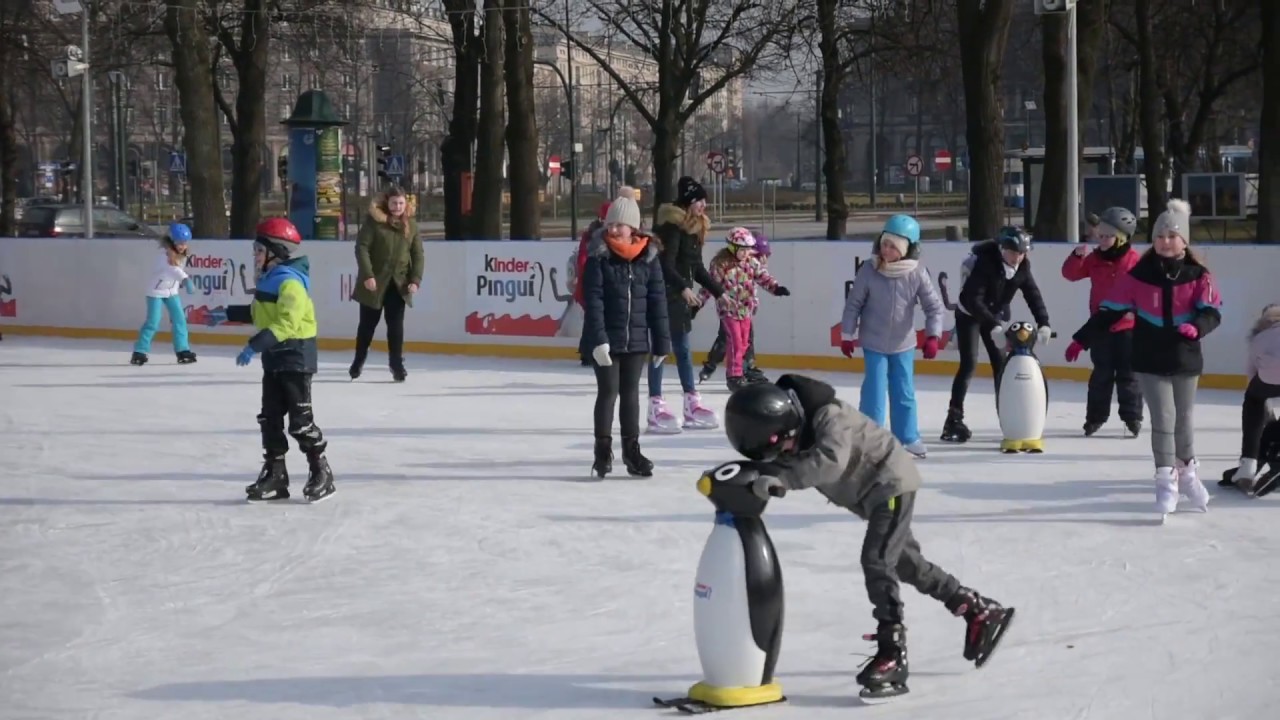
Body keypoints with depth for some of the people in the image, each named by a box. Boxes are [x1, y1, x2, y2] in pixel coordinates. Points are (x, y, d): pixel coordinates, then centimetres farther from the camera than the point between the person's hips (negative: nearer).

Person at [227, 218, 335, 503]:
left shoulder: (290, 282, -21)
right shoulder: (268, 279, 10)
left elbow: (286, 323, -30)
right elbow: (258, 313, 24)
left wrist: (255, 346, -34)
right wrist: (227, 314, 25)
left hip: (296, 355, -10)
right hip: (274, 357, 10)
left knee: (300, 420, -5)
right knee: (270, 418, 10)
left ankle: (321, 473, 6)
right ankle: (275, 475, 16)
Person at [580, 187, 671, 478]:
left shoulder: (648, 256, 0)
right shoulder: (599, 256, -9)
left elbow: (657, 299, 2)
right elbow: (593, 300, -13)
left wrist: (661, 341, 1)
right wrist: (598, 339, -20)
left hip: (636, 338, 3)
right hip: (605, 339, -3)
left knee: (630, 392, 12)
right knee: (608, 391, 2)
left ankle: (632, 449, 22)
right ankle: (603, 450, 14)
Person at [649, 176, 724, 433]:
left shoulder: (694, 228, 12)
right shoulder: (672, 227, -16)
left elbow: (697, 268, 19)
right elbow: (667, 265, -24)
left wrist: (718, 291, 22)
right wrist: (684, 288, -37)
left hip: (680, 296, 9)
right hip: (665, 294, -9)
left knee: (683, 349, 14)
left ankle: (692, 405, 20)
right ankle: (656, 408, -3)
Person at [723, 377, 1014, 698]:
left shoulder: (829, 417, -34)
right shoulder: (796, 433, -9)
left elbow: (831, 460, -50)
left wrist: (782, 476, -57)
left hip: (890, 482, -10)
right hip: (870, 493, 10)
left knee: (876, 561, -20)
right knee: (906, 563, 19)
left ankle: (892, 655, -19)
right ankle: (980, 611, 34)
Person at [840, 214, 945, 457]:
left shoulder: (917, 273, -14)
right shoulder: (869, 271, -16)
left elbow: (934, 306, -9)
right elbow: (853, 304, -7)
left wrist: (932, 336, -18)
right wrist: (846, 335, -3)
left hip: (903, 344, 2)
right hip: (874, 343, -2)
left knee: (905, 392, 12)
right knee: (874, 391, -1)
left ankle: (908, 437, 26)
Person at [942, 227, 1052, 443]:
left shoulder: (1022, 266, -13)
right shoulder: (984, 264, -32)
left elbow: (1033, 295, -10)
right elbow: (972, 299, -37)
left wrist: (1043, 323, -24)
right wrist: (993, 327, -44)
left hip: (995, 315, 6)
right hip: (969, 314, -6)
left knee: (1001, 363, 3)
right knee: (969, 363, -12)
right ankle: (954, 419, -11)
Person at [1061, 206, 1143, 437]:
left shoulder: (1133, 259, -9)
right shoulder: (1094, 258, 1)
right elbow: (1071, 274, 1)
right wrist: (1077, 255, -16)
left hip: (1127, 326, -3)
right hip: (1101, 325, 3)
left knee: (1128, 374, 4)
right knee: (1101, 374, 9)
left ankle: (1132, 417, 11)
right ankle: (1095, 417, 15)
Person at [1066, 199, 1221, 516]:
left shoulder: (1198, 276, -5)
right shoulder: (1139, 275, -6)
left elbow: (1212, 312, -14)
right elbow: (1110, 310, -3)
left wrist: (1196, 327, -36)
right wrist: (1082, 339, -5)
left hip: (1186, 359, 2)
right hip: (1150, 360, -1)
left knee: (1184, 419, 16)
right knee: (1164, 418, -8)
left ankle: (1187, 473, 35)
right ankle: (1166, 481, 0)